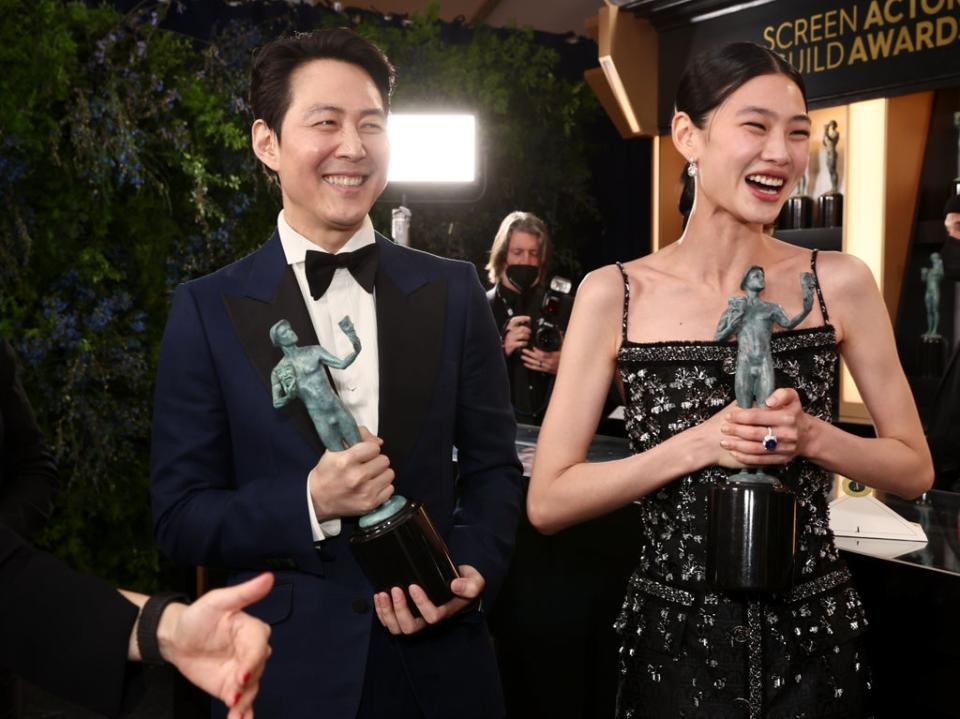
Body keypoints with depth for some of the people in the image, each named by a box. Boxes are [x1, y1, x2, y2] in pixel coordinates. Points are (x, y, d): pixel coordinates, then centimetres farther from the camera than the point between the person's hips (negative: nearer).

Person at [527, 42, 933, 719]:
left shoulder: (839, 283, -5)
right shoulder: (613, 294, -9)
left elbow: (915, 468, 2)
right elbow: (548, 501, -10)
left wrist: (811, 436, -16)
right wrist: (698, 444, -20)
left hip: (814, 635, 1)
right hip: (674, 638, -1)